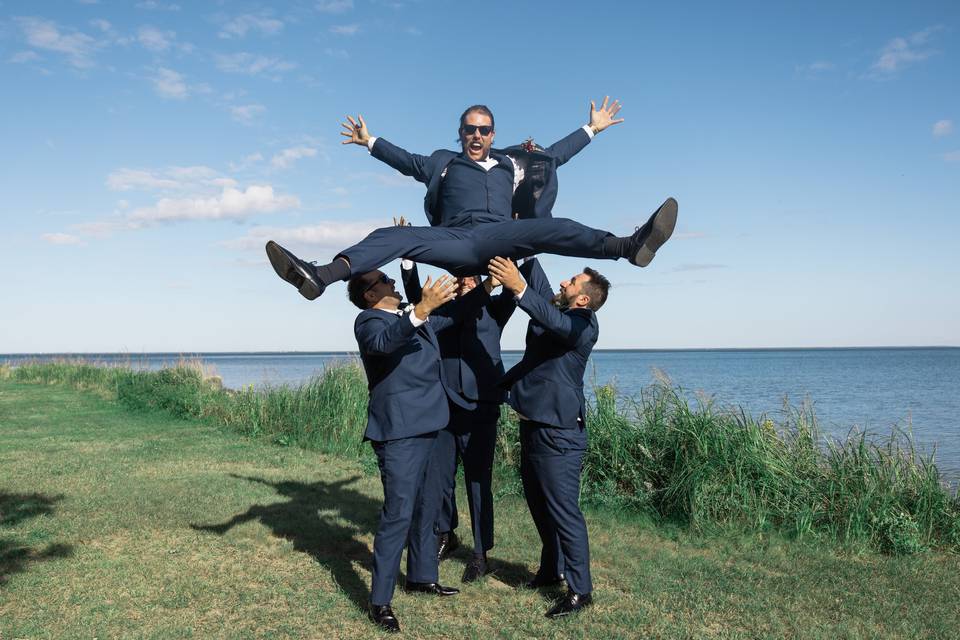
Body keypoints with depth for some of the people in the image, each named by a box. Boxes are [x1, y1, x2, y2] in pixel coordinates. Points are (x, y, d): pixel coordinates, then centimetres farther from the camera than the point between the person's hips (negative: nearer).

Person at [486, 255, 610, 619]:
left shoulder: (584, 323, -16)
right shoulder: (552, 307, 12)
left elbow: (557, 322, -35)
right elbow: (537, 281, 16)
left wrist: (519, 288, -47)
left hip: (558, 431, -10)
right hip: (533, 423, 10)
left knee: (564, 511, -3)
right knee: (540, 504, 20)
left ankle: (580, 590, 8)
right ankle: (552, 569, 38)